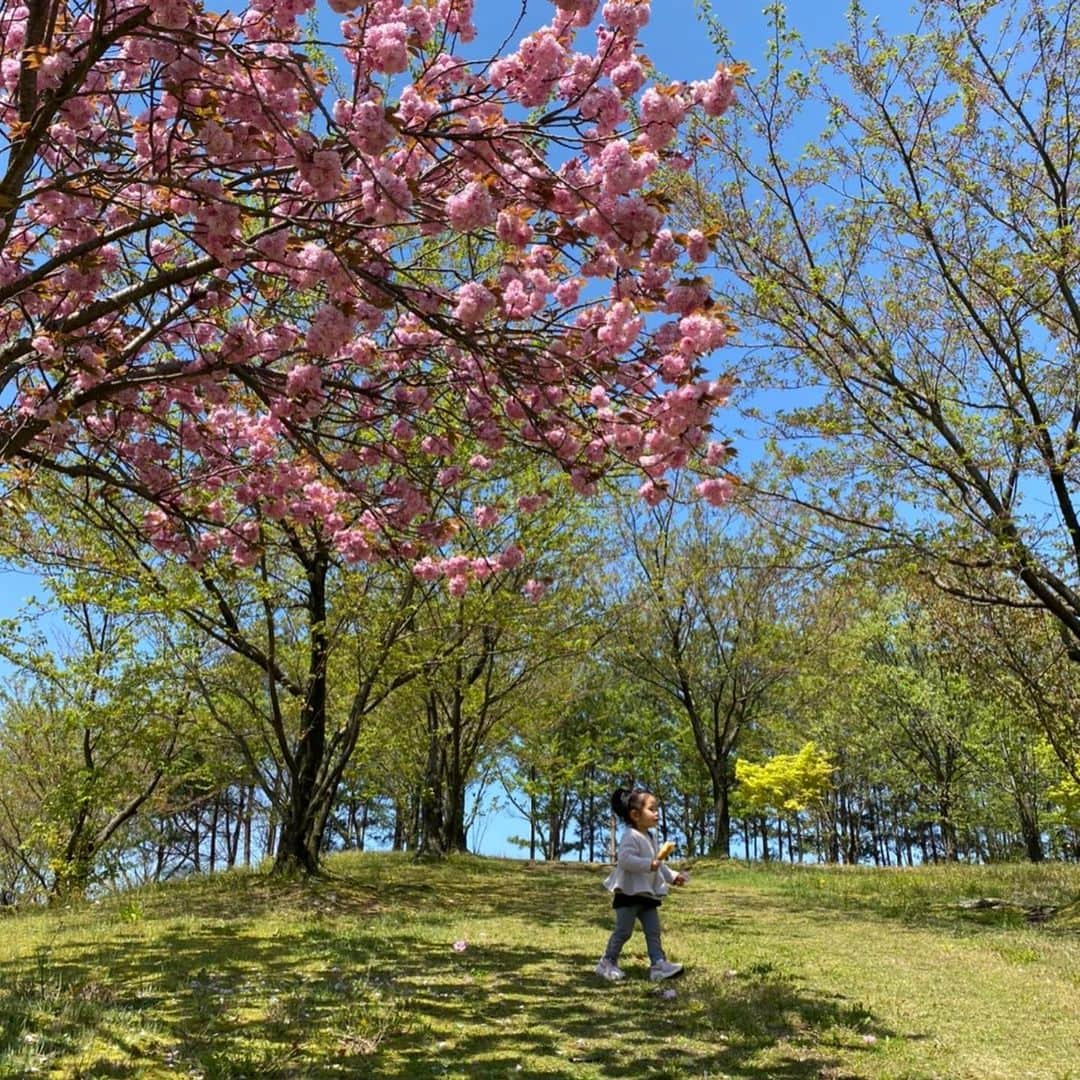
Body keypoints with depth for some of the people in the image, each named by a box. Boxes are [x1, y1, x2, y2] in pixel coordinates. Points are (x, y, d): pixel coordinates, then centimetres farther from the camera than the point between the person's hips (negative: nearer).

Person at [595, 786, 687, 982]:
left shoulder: (649, 837, 14)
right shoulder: (630, 836, -18)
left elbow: (657, 863, 23)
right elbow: (625, 860, -31)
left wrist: (673, 876, 15)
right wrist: (650, 864, -36)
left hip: (647, 894, 9)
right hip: (629, 893, -9)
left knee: (653, 930, 4)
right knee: (623, 931, -1)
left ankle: (659, 964, 3)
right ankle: (607, 963, 12)